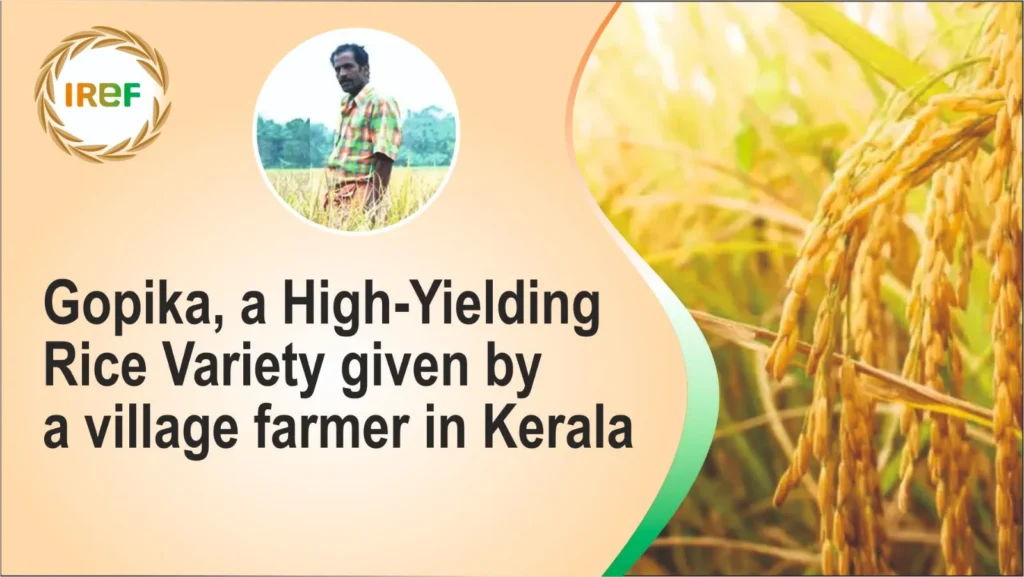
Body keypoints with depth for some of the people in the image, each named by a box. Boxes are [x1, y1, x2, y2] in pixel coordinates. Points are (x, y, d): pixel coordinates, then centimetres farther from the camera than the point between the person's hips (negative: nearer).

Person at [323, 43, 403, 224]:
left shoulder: (380, 102, -8)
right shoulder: (346, 105, 19)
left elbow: (384, 159, -16)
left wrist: (373, 206, -22)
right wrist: (330, 196, 19)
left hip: (359, 200, -8)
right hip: (336, 198, 8)